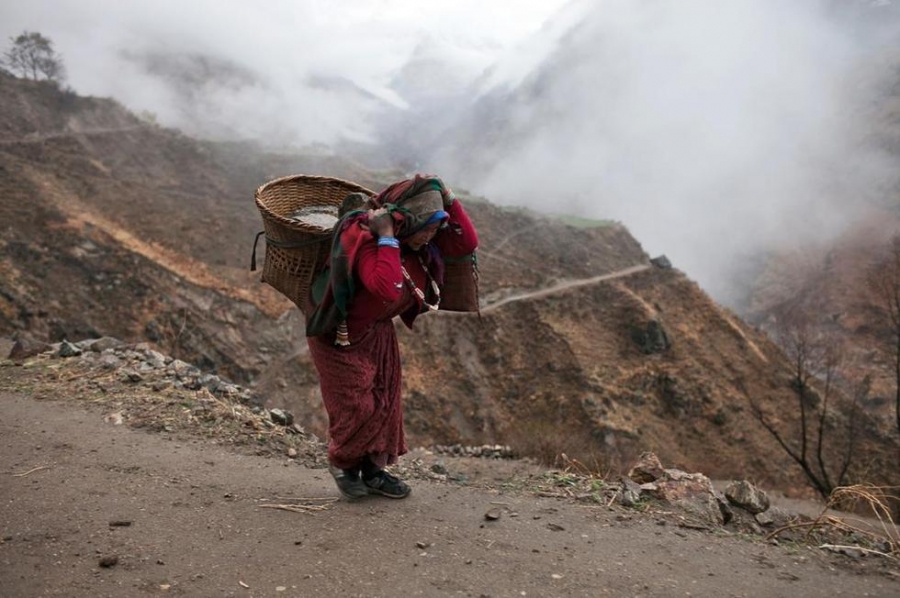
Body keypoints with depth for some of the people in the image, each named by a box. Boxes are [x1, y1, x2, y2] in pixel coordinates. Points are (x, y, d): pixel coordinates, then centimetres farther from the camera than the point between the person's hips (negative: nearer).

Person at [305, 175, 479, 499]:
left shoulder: (419, 241, -9)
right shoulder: (362, 235, -33)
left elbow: (467, 243, -11)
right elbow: (388, 289, -48)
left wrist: (446, 197, -19)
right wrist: (387, 238, -43)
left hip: (378, 330, 8)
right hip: (340, 333, -7)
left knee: (386, 399, 8)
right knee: (355, 404, -2)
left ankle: (374, 469, 25)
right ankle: (342, 463, 26)